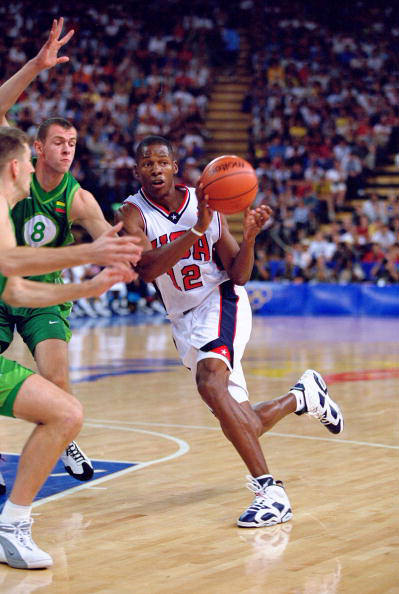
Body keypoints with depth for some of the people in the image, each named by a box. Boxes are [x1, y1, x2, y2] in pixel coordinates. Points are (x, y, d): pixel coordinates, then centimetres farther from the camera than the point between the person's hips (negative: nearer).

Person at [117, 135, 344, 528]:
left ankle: (270, 490, -34)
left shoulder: (205, 203, -4)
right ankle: (302, 396, 36)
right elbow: (146, 269, -28)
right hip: (184, 319, 3)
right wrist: (197, 229, -36)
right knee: (241, 429, 6)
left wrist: (249, 236, -20)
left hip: (220, 302, -3)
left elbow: (239, 277, -2)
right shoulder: (133, 213, -8)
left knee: (210, 383, -33)